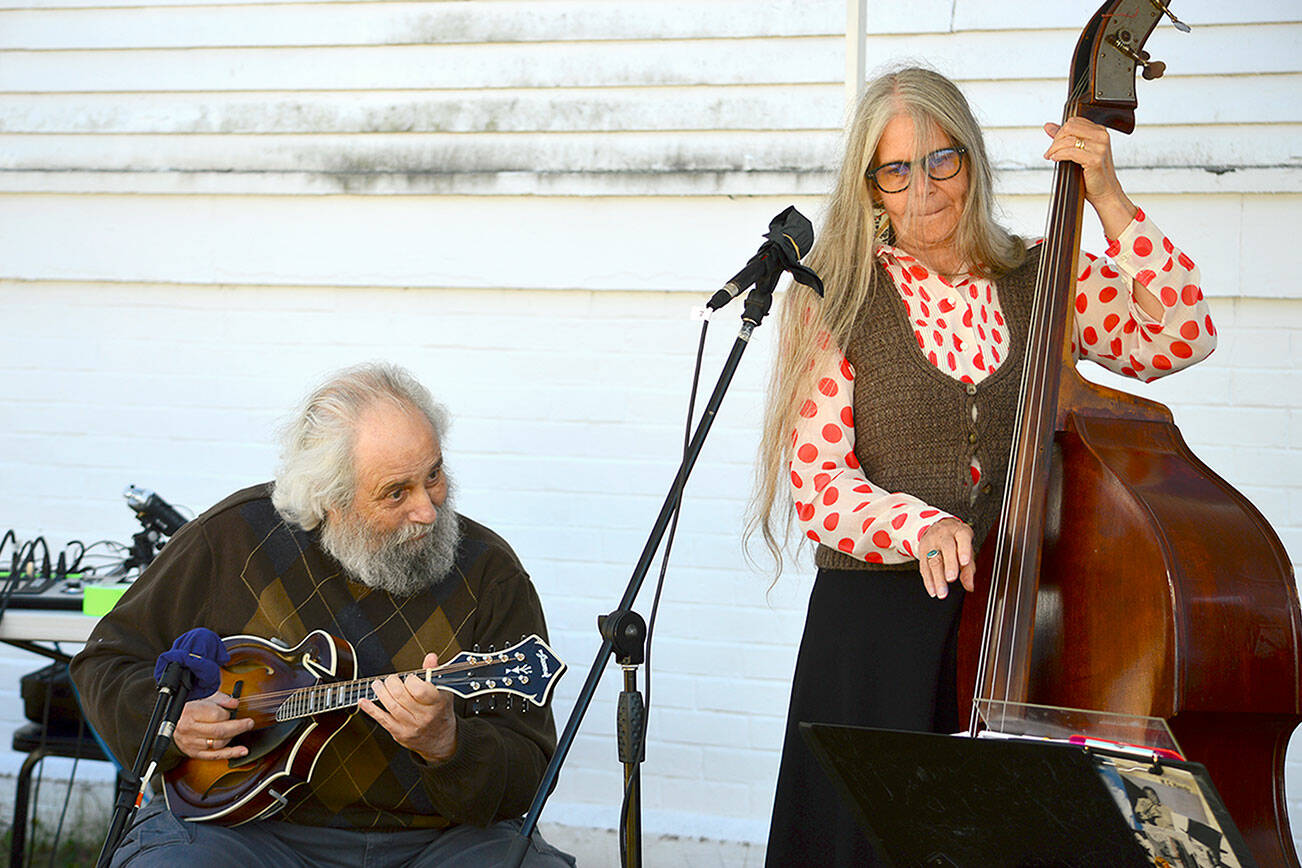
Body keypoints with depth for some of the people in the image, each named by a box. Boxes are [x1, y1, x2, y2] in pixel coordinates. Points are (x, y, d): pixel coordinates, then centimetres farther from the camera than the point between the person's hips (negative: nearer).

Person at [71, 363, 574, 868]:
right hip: (246, 824, 0)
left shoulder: (489, 573, -1)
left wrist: (445, 745, -26)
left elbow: (528, 775, -5)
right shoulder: (236, 537, 0)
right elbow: (110, 658, 11)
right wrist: (170, 719, -9)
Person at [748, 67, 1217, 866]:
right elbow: (817, 485, -6)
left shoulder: (1043, 284, 8)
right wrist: (921, 527, -24)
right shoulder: (839, 302, 1)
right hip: (881, 634, -2)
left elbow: (1182, 336, -6)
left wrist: (1108, 200, -9)